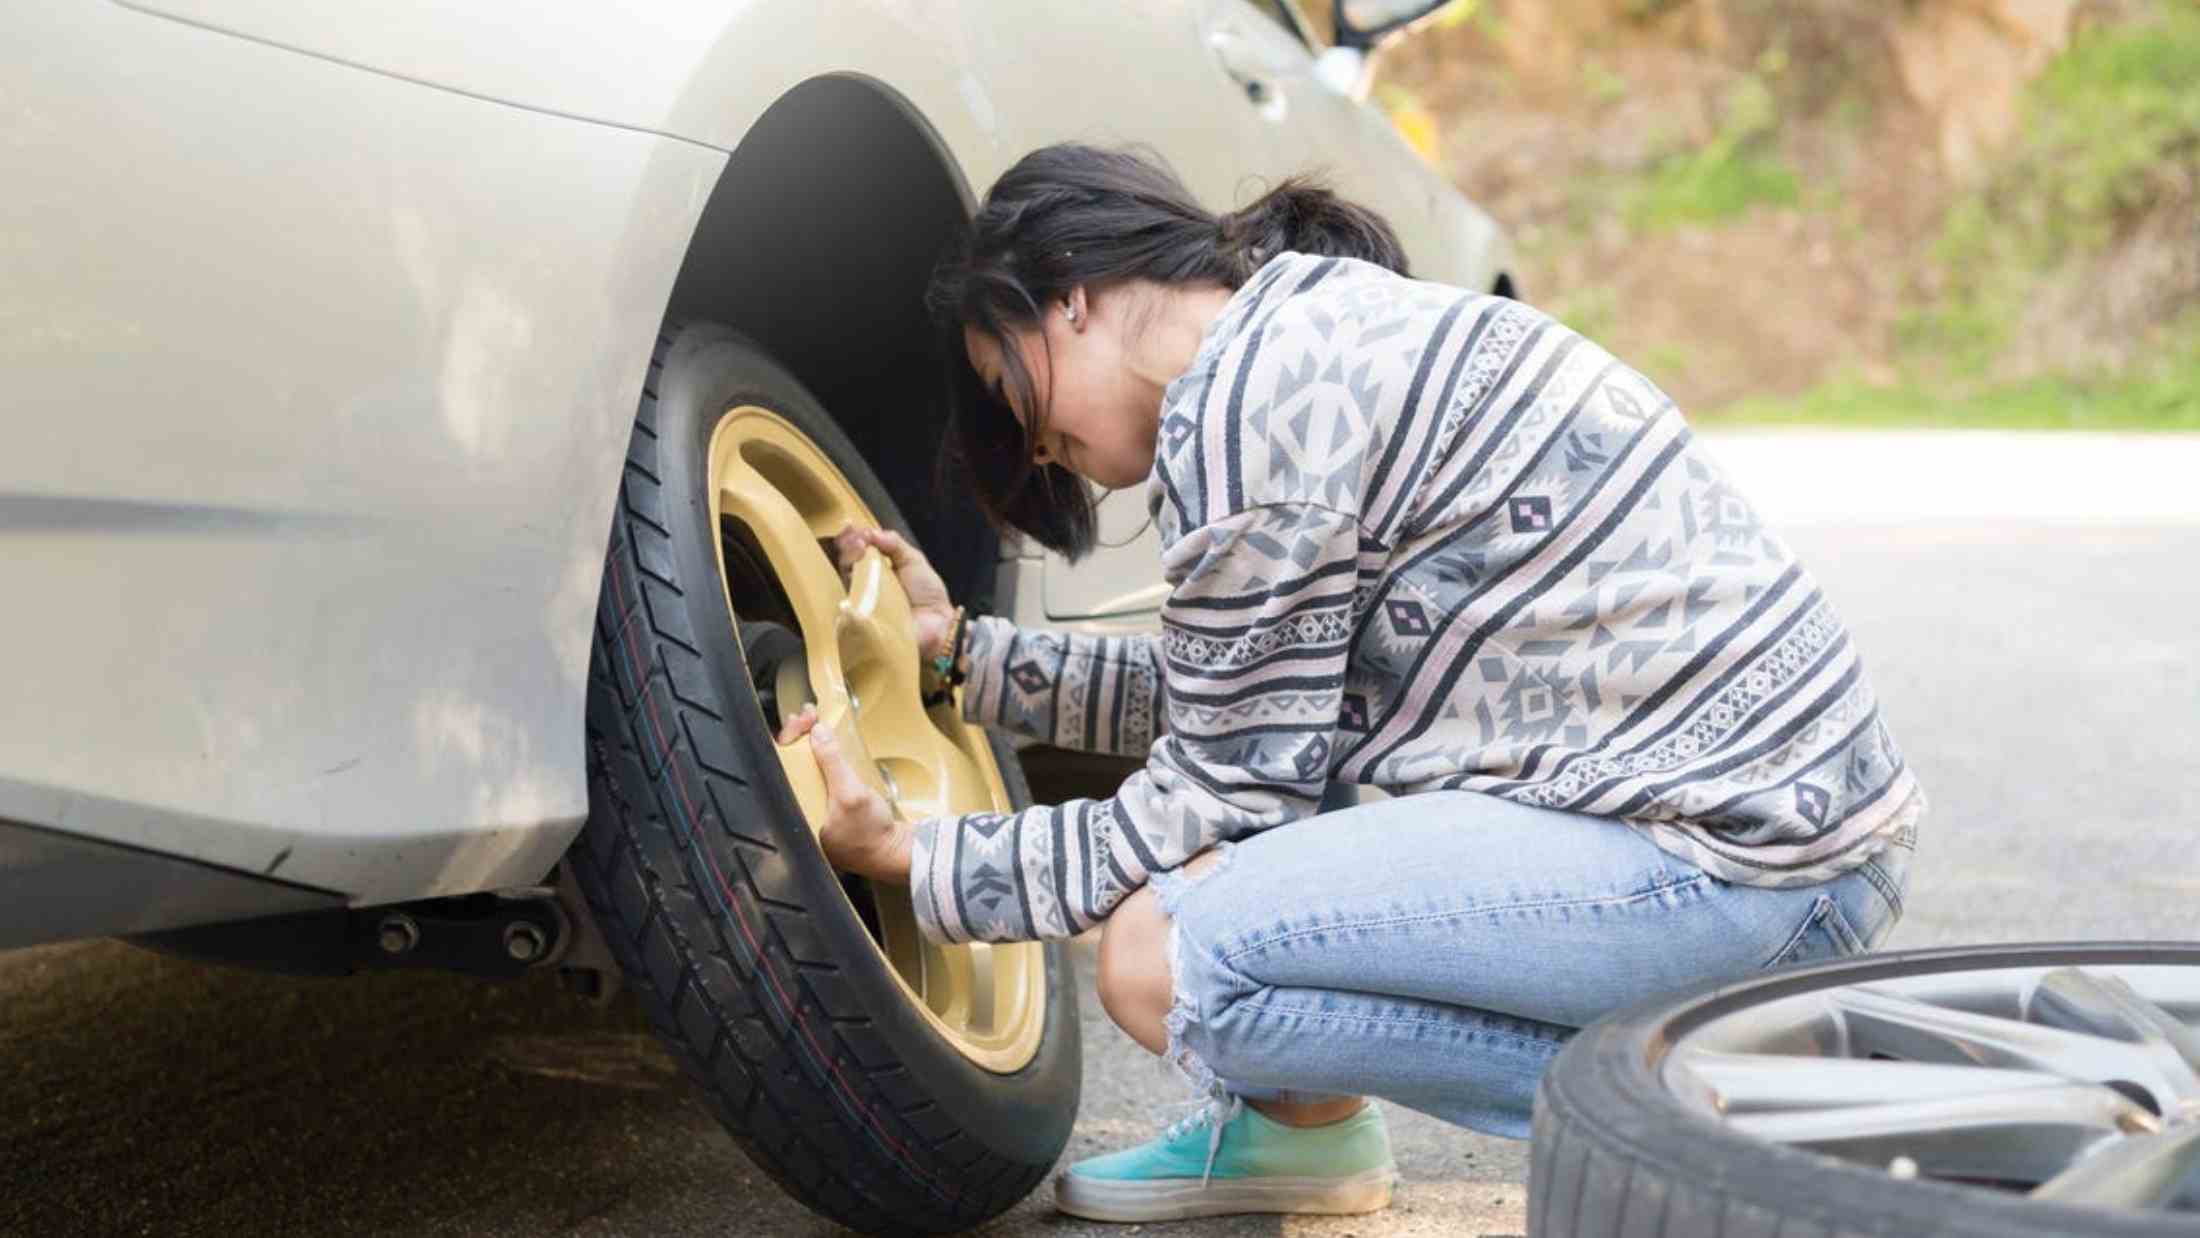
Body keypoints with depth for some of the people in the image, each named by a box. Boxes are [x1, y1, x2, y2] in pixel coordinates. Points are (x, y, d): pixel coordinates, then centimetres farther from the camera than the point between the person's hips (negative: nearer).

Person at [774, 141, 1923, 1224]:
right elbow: (1212, 702, 24)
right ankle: (1298, 1127, 25)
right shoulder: (1328, 326, 16)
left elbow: (1225, 800, -8)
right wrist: (960, 646, 25)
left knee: (1161, 958, -16)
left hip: (1742, 858, -11)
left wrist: (916, 862, 1)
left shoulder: (1246, 400, -13)